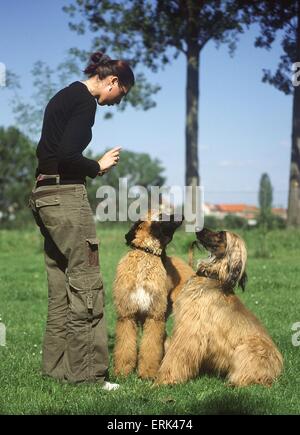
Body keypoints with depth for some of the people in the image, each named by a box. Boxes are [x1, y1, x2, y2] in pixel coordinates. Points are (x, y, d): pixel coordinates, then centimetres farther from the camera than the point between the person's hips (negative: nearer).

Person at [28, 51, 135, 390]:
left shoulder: (64, 96, 19)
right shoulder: (85, 101, -11)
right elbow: (67, 155, -21)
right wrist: (98, 167, -5)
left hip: (44, 193, 10)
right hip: (66, 194, -10)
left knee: (60, 284, 12)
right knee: (86, 283, -8)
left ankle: (56, 365, 17)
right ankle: (86, 372, -6)